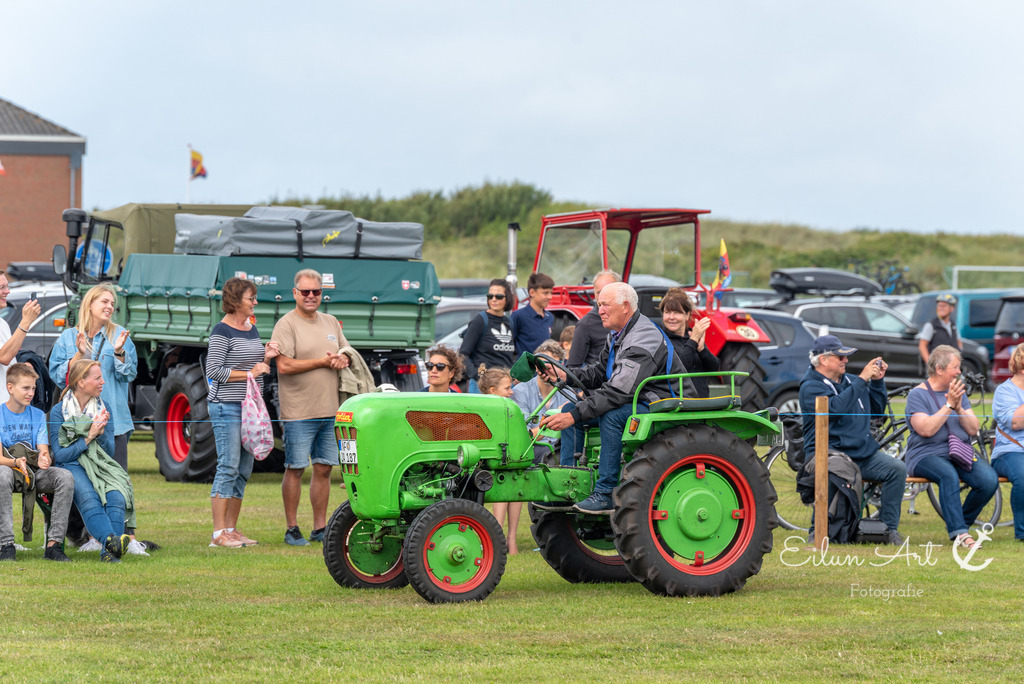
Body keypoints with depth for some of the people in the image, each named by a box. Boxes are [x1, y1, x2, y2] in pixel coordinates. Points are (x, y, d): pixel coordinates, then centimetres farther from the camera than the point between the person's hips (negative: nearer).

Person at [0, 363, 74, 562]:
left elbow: (43, 450, 2)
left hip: (34, 472, 4)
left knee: (65, 476, -26)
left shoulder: (38, 415, 10)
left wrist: (43, 459, -24)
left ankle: (53, 544, -28)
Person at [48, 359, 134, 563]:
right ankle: (110, 540, -61)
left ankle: (110, 552, -47)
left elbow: (109, 452, 13)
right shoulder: (58, 412, 1)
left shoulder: (103, 409, 15)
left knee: (116, 496, -32)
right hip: (71, 467, -4)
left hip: (100, 467, 4)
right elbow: (60, 456, -6)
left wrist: (101, 433, -7)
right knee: (89, 499, -38)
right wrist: (88, 438, -13)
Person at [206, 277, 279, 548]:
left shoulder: (252, 330, 16)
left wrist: (265, 358, 4)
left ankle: (232, 529, 14)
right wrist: (249, 373, -15)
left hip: (250, 407, 9)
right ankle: (218, 533, -8)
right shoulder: (222, 332, -10)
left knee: (243, 470, 9)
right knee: (228, 468, -10)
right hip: (227, 407, -9)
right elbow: (214, 371, -15)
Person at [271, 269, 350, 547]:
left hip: (330, 410, 6)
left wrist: (344, 360, -3)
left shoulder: (331, 323, 16)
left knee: (323, 469, 8)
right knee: (295, 469, -1)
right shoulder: (286, 325, -6)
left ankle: (320, 528, 15)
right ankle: (292, 529, 5)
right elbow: (284, 366, -15)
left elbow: (348, 353, 23)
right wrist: (323, 362, -12)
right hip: (299, 413, -6)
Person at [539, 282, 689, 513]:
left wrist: (575, 416, -35)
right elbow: (600, 372, 16)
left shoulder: (643, 340, -25)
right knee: (571, 407, 4)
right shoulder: (617, 334, 8)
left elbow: (617, 391, -32)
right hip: (633, 402, 11)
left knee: (611, 414, -36)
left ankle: (606, 494, -30)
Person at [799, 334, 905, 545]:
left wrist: (878, 381, 8)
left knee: (897, 469, -16)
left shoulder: (849, 380, 20)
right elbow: (834, 408, -21)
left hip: (863, 453, 7)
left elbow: (877, 408, 24)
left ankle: (889, 528, -9)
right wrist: (862, 380, -17)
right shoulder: (810, 387, -3)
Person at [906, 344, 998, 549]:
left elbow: (974, 429, 9)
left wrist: (959, 409, -9)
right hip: (926, 455, -6)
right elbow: (926, 429, -16)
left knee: (989, 479, -22)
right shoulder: (918, 394, -1)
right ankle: (959, 534, -41)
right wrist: (949, 405, -17)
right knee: (949, 476, -39)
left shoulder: (957, 391, 17)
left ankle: (959, 523, -2)